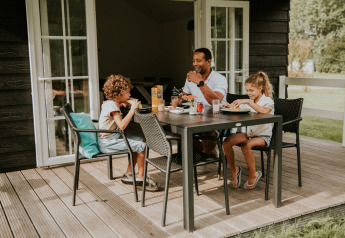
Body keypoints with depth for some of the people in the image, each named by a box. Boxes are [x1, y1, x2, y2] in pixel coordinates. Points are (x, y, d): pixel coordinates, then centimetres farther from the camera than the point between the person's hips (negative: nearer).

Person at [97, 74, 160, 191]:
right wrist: (133, 108, -24)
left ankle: (128, 174, 11)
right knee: (141, 146, -14)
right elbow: (122, 125, -31)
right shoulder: (112, 105, -20)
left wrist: (132, 105, 10)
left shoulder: (110, 103, 10)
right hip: (107, 143, -10)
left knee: (139, 141, 12)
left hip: (112, 137, 10)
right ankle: (141, 178, 0)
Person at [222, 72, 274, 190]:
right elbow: (236, 110, 9)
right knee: (226, 142, -16)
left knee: (246, 146, -35)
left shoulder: (268, 101, -8)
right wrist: (229, 106, -12)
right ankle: (234, 170, 3)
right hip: (249, 133, 6)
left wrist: (248, 101, -36)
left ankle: (253, 175, -11)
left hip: (264, 136, -6)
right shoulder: (249, 102, 12)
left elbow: (264, 111, -32)